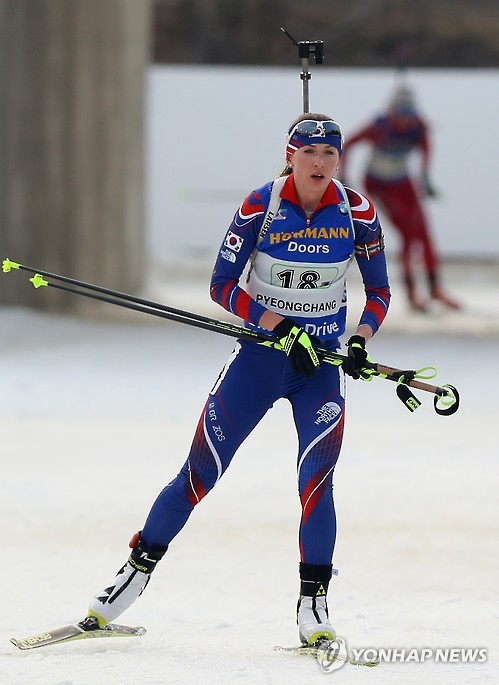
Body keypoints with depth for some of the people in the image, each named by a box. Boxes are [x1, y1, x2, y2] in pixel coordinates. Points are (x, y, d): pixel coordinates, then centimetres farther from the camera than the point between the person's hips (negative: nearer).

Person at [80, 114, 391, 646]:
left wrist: (360, 341, -14)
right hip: (258, 355, -1)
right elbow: (223, 285, -8)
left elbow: (378, 291, 5)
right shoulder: (260, 206, -10)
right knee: (200, 473, -1)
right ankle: (136, 572, 13)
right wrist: (281, 327, -19)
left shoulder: (357, 213, -6)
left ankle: (313, 604, -1)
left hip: (321, 365, 1)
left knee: (316, 485, -14)